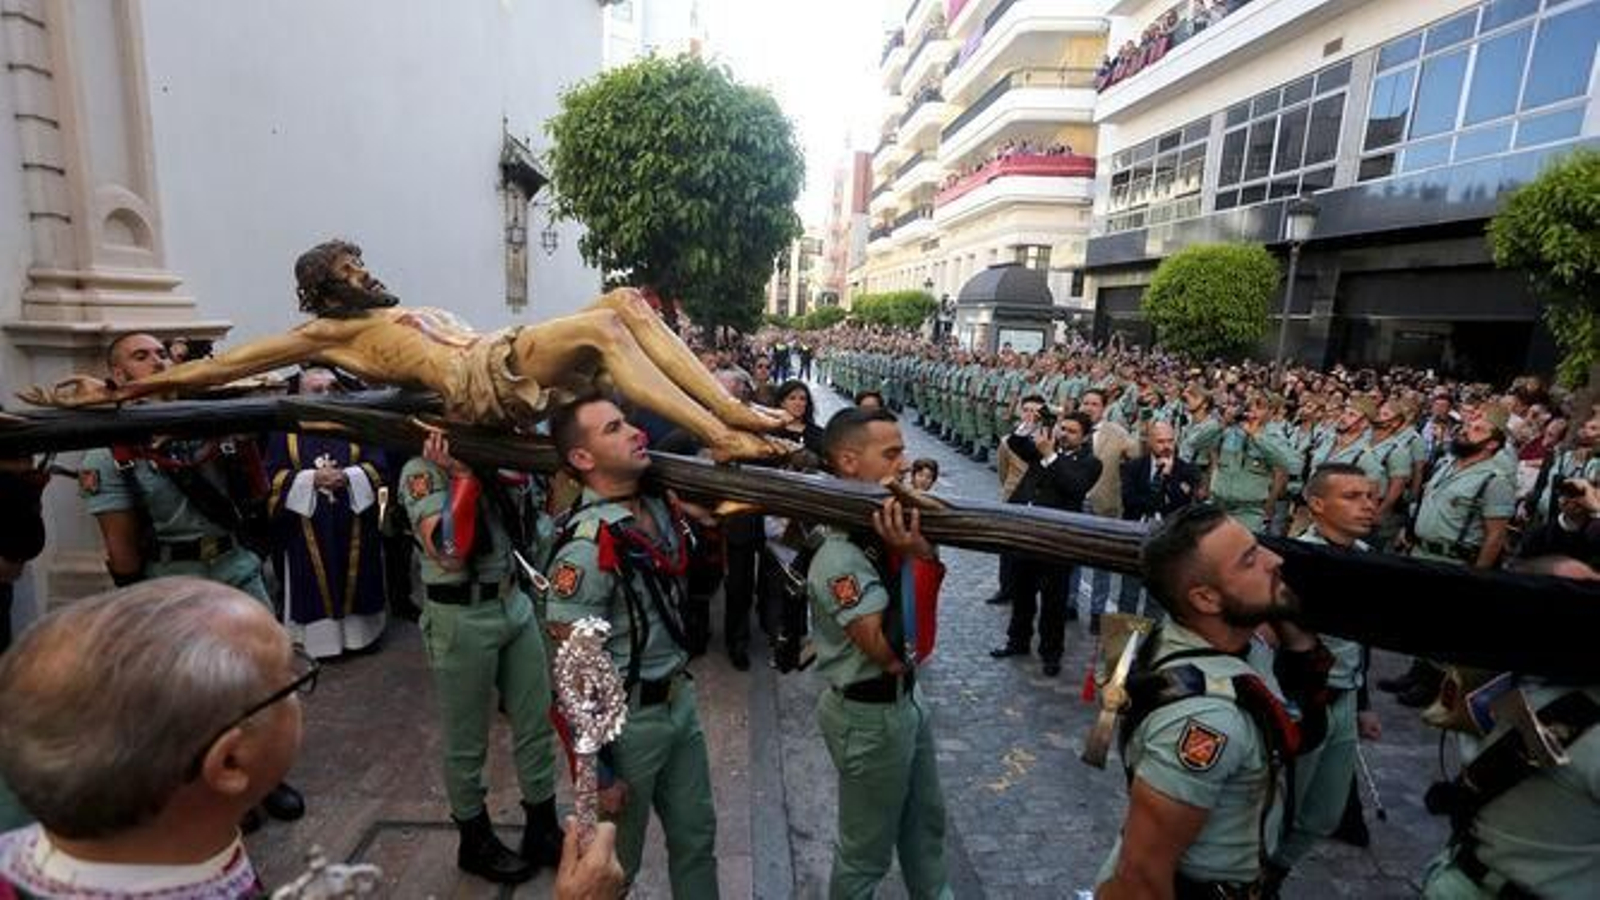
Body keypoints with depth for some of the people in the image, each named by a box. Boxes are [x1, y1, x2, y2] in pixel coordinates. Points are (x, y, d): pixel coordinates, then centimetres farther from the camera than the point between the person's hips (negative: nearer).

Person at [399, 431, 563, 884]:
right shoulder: (424, 470, -13)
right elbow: (449, 554, -25)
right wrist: (465, 475, -25)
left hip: (515, 603, 6)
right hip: (462, 617, -6)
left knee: (537, 725, 14)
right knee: (467, 742, 12)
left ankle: (543, 831, 32)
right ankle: (476, 842, 34)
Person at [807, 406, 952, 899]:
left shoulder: (884, 522, -5)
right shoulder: (839, 555, -29)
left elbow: (926, 599, 9)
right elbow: (888, 653, -31)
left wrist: (923, 548, -10)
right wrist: (915, 556, -35)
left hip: (907, 697, 8)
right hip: (870, 715, -8)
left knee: (926, 820, 30)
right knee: (866, 848, 15)